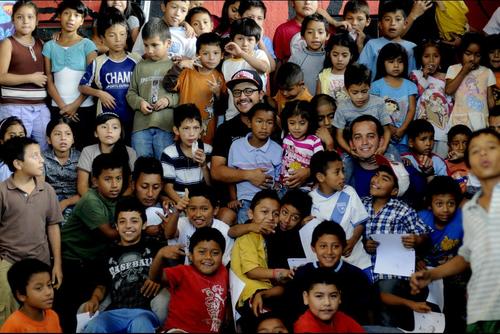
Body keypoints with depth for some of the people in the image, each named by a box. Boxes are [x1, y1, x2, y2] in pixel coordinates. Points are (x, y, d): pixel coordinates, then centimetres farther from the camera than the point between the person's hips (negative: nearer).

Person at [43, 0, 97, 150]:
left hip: (84, 107, -2)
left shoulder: (87, 45, 2)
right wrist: (62, 106, -7)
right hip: (58, 108, 2)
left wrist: (75, 105, -9)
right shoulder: (49, 46, 8)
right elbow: (49, 81, 5)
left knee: (83, 147, -2)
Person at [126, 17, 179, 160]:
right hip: (141, 125, 3)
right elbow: (131, 93, 15)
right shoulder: (140, 67, 12)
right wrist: (139, 102, -4)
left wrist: (170, 100, -15)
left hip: (166, 126, -3)